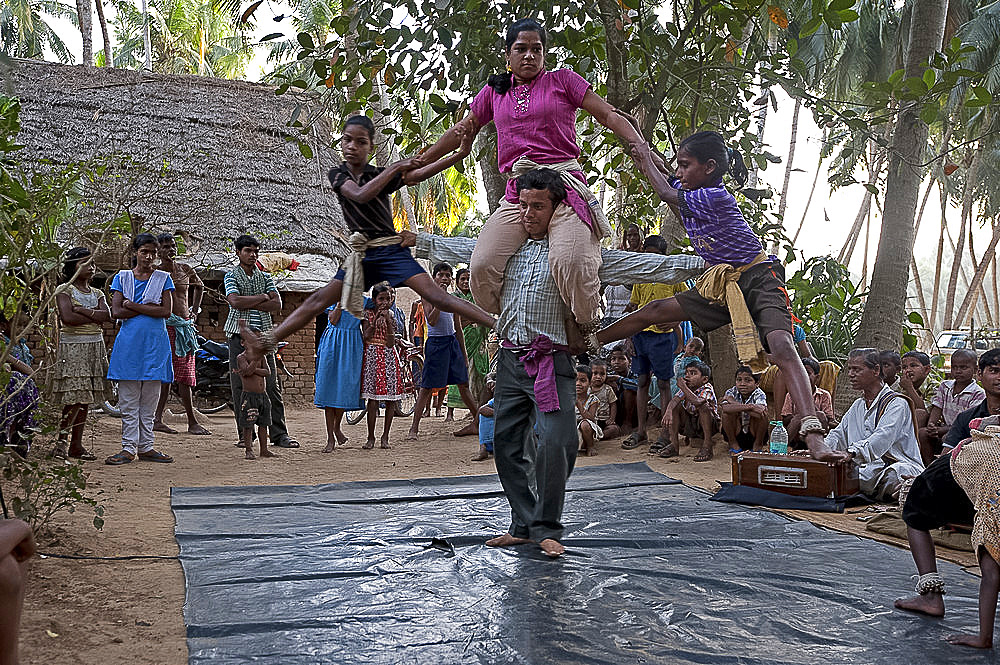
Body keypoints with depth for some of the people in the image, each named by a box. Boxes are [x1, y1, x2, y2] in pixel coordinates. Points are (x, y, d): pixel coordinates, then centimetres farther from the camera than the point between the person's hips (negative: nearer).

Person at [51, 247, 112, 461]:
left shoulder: (97, 293, 15)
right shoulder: (65, 290, -1)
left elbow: (107, 315, -3)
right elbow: (67, 317, -17)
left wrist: (82, 310, -12)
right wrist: (95, 317, -7)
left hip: (95, 347, 6)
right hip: (72, 347, -6)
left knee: (85, 398, 5)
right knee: (75, 397, -12)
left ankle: (76, 444, 10)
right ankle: (62, 441, 1)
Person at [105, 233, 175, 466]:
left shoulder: (163, 278, 7)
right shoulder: (122, 277, 8)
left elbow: (166, 311, -6)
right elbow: (116, 312, -3)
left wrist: (132, 305, -8)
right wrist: (148, 308, -9)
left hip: (155, 342, 0)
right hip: (129, 342, 0)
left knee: (150, 399, 5)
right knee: (128, 400, 0)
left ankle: (145, 447, 12)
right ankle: (129, 448, 5)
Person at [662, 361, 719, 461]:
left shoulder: (707, 389, -19)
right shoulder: (686, 388, -1)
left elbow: (698, 402, -40)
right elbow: (675, 399, -19)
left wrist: (683, 387, -36)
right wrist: (668, 412, -38)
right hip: (690, 426, 6)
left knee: (703, 406, -32)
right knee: (676, 405, -12)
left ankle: (707, 446, -27)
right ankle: (674, 444, -9)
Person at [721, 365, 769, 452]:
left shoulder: (759, 394, -14)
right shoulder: (732, 392, -10)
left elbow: (759, 413, -37)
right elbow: (724, 407, -34)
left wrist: (734, 402, -30)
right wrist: (748, 407, -43)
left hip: (754, 434, -1)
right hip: (735, 434, 1)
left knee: (760, 414, -28)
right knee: (727, 412, -25)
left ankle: (758, 445, -4)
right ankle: (734, 445, -4)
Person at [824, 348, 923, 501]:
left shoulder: (897, 403, -5)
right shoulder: (857, 405, 23)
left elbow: (882, 438, -23)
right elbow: (838, 436, 19)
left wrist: (851, 453, -40)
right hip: (870, 470, 7)